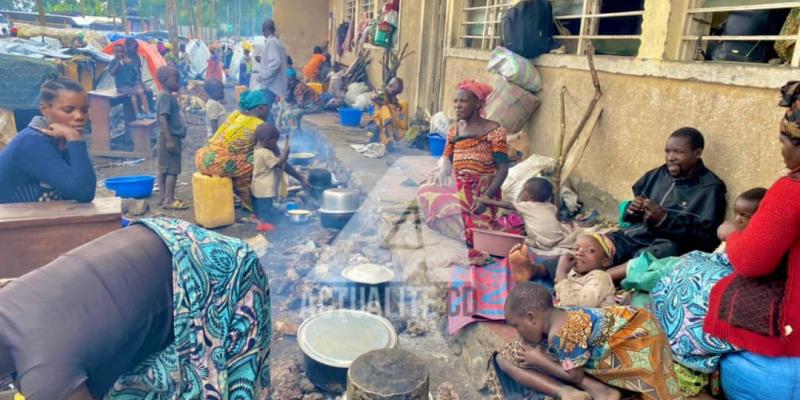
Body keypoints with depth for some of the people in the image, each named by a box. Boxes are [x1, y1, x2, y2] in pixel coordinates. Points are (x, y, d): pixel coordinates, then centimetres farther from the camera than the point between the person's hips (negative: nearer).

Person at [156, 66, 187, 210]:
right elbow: (162, 119, -23)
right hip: (171, 138, -10)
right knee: (172, 169, -8)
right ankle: (169, 200, -6)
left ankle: (163, 197, 19)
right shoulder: (166, 96, -15)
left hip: (172, 137, 10)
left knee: (164, 168, 12)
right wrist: (169, 139, -26)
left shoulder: (169, 96, 15)